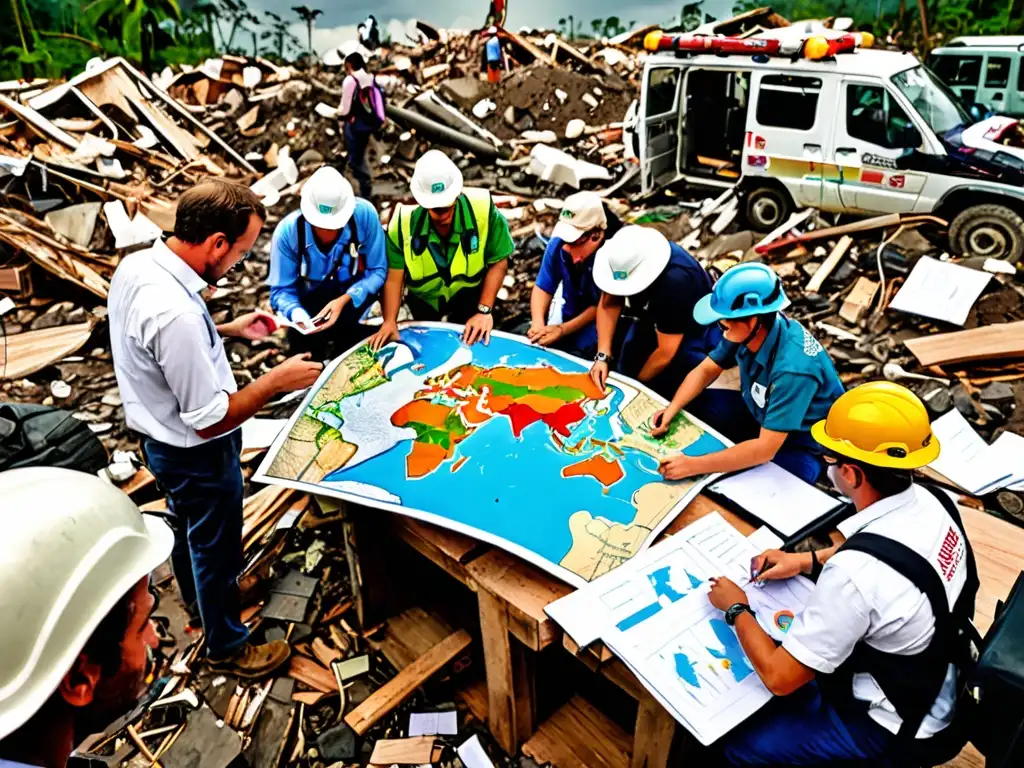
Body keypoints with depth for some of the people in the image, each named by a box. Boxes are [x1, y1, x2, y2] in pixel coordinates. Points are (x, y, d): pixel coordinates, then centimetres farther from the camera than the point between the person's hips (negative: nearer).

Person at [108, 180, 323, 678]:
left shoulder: (135, 266, -9)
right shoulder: (177, 314, -38)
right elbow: (210, 420, -30)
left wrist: (229, 329, 4)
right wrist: (278, 380, -22)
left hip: (158, 436, 9)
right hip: (196, 454, -9)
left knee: (187, 524, 32)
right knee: (215, 547, 14)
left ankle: (195, 593, 59)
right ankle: (227, 647, 39)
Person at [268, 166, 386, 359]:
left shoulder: (364, 213, -24)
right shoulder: (287, 231, -22)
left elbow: (377, 271, -16)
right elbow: (281, 290, -15)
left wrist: (344, 300, -31)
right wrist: (296, 312, -38)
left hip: (352, 293, 0)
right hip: (311, 299, 0)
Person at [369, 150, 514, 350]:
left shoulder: (482, 209, -30)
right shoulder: (403, 221, -27)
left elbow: (498, 262, -19)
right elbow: (393, 276, -21)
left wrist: (485, 310, -23)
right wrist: (389, 322, -31)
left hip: (470, 293, -1)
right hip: (423, 298, 1)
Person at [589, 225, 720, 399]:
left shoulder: (675, 281, -41)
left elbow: (665, 353, -32)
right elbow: (609, 303, -13)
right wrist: (603, 356, -25)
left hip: (691, 333, -6)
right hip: (652, 321, 6)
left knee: (662, 393, -11)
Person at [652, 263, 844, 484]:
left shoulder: (793, 368, -38)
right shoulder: (749, 330, -19)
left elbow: (766, 448, -38)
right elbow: (707, 369, -2)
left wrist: (695, 465, -38)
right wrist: (671, 410, -17)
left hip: (802, 445, -7)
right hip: (760, 414, 7)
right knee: (691, 407, -3)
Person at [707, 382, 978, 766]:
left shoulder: (856, 574, -39)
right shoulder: (929, 501, -14)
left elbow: (779, 676, -27)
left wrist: (737, 609, -10)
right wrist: (808, 560, 3)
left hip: (894, 727, -8)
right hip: (935, 685, 8)